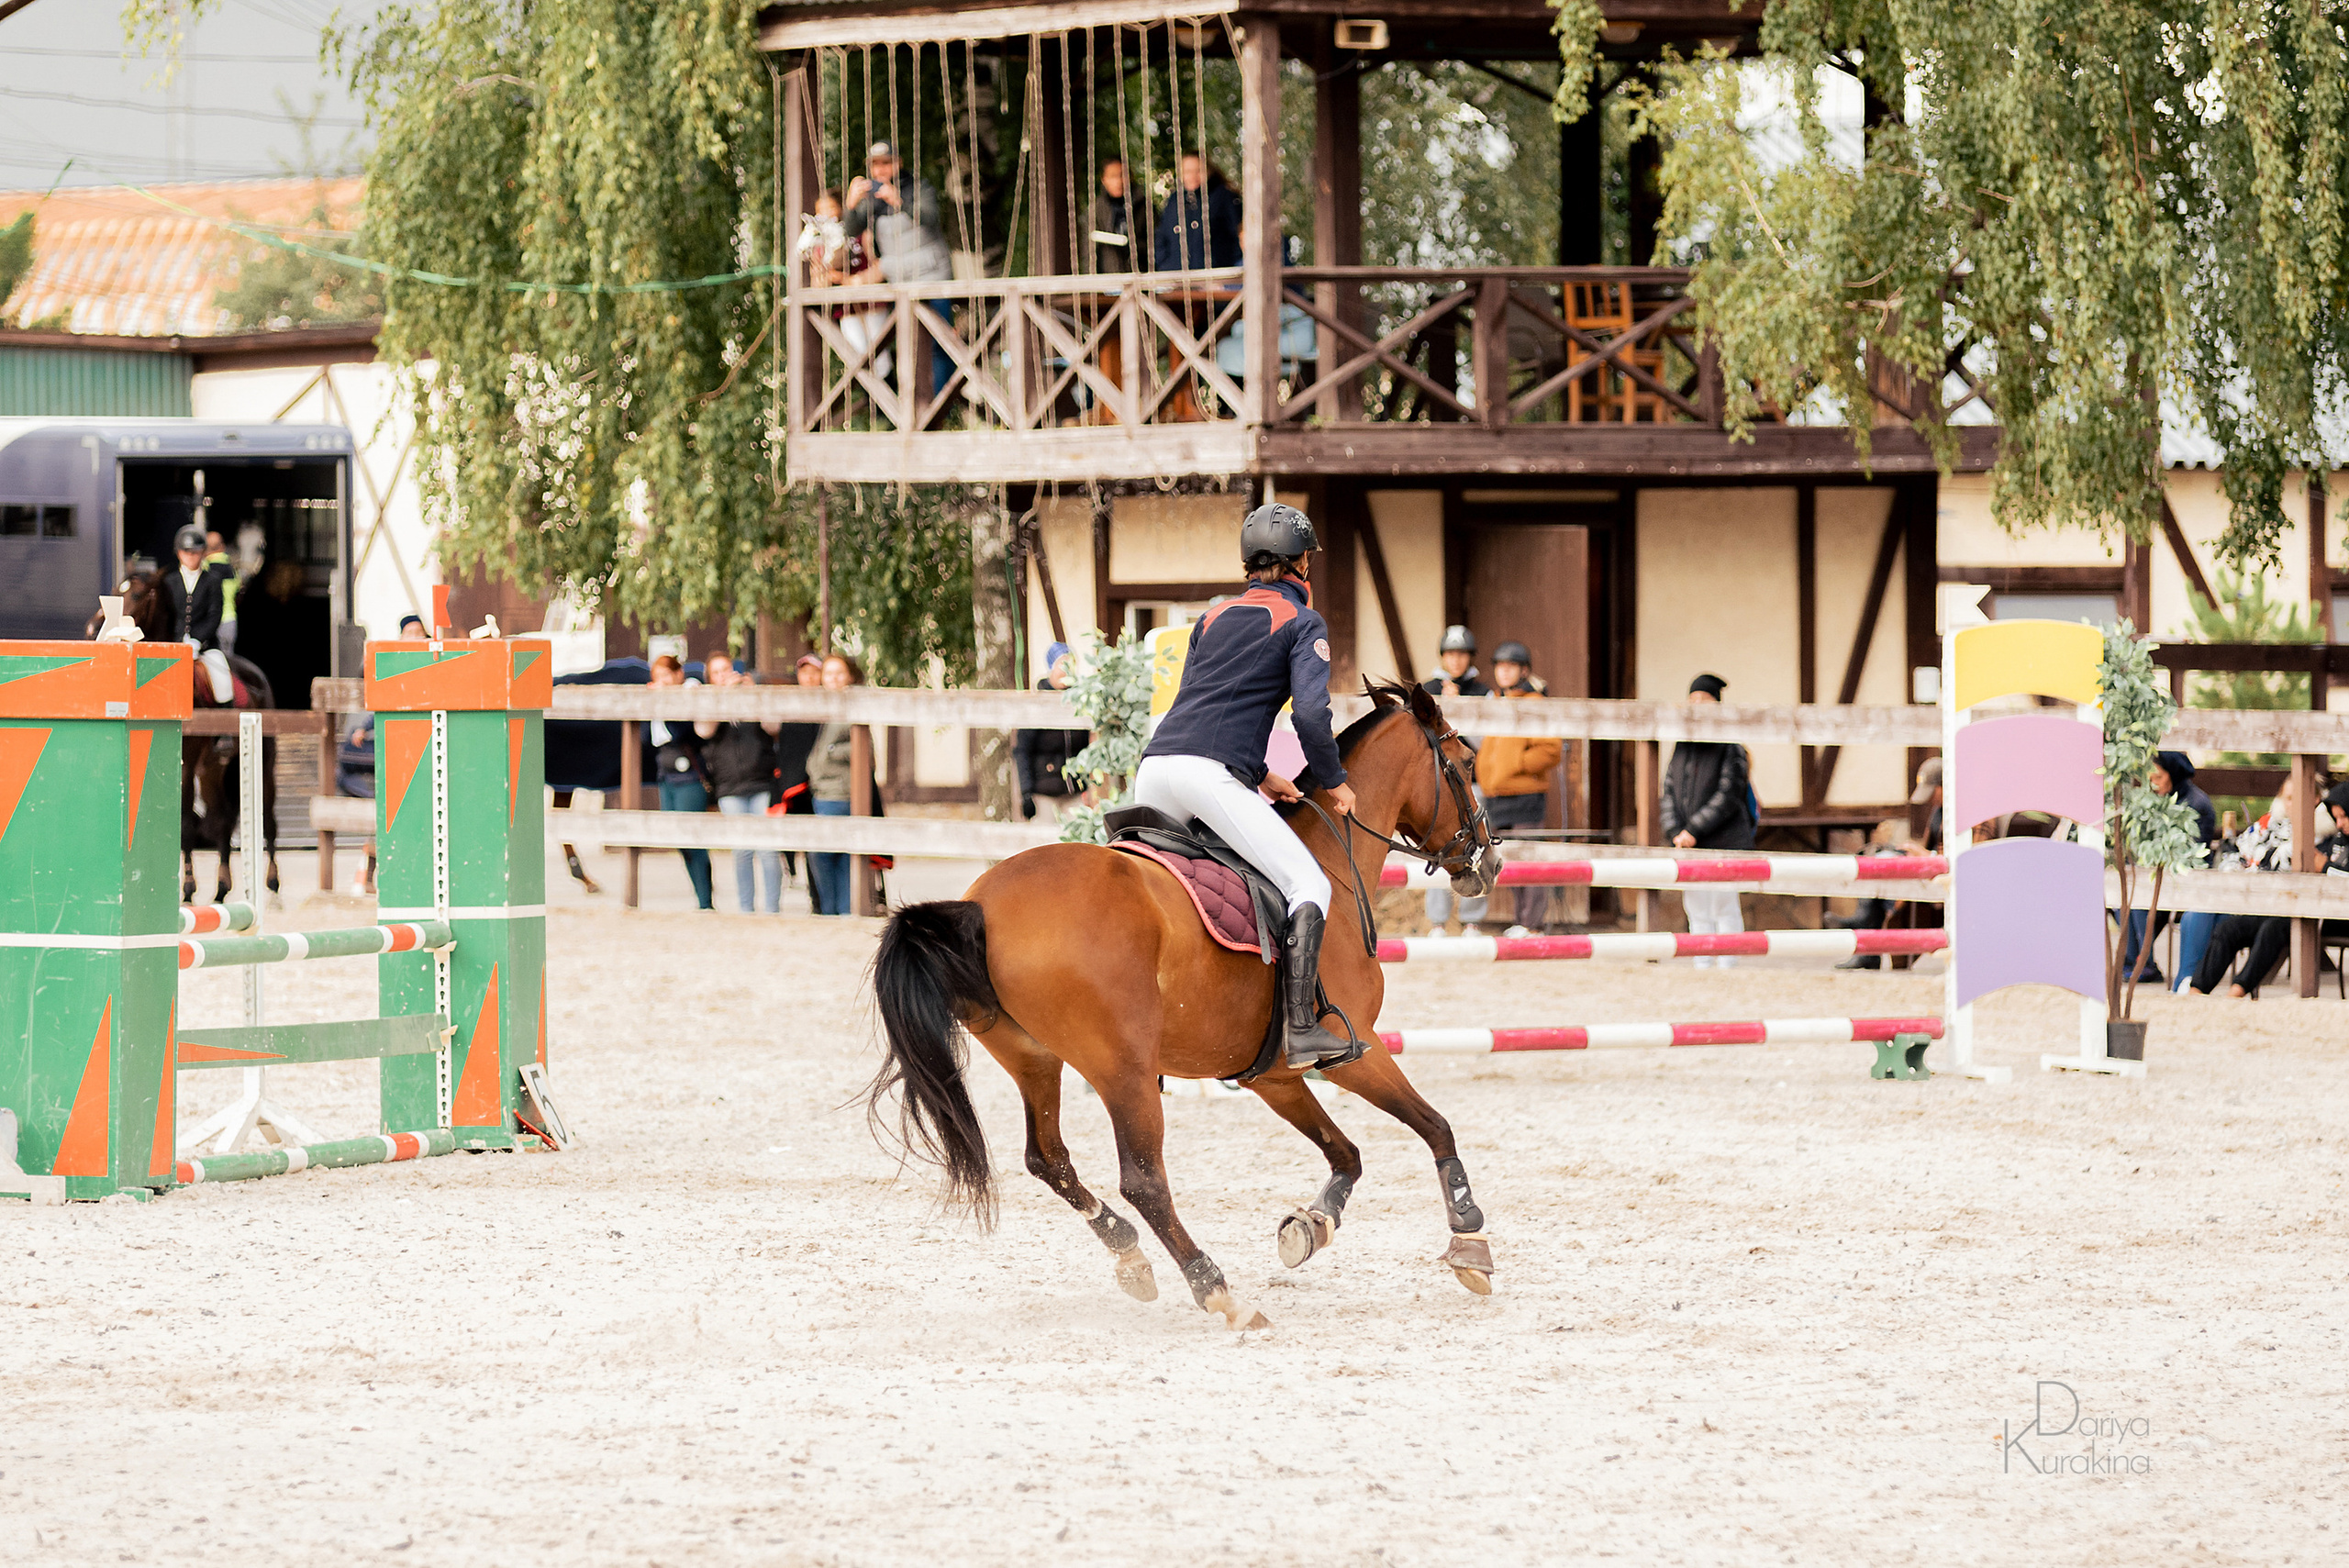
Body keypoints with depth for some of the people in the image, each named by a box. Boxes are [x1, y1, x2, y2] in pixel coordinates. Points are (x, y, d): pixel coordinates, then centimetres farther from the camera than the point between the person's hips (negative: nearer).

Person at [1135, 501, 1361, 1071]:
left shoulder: (1214, 618, 27)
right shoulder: (1303, 623, 8)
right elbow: (1311, 711, -6)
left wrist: (1258, 775, 31)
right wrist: (1332, 782, 7)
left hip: (1155, 767, 7)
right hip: (1213, 775, -7)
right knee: (1308, 885, -7)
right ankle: (1302, 1030, -21)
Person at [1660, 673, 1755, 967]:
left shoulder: (1731, 747, -5)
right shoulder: (1683, 747, 13)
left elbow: (1728, 797, -12)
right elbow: (1669, 791, 10)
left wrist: (1693, 830, -16)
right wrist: (1675, 833, -6)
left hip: (1723, 843, -5)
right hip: (1689, 846, 5)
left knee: (1723, 907, -4)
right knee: (1696, 910, 7)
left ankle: (1727, 968, -1)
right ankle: (1701, 969, 11)